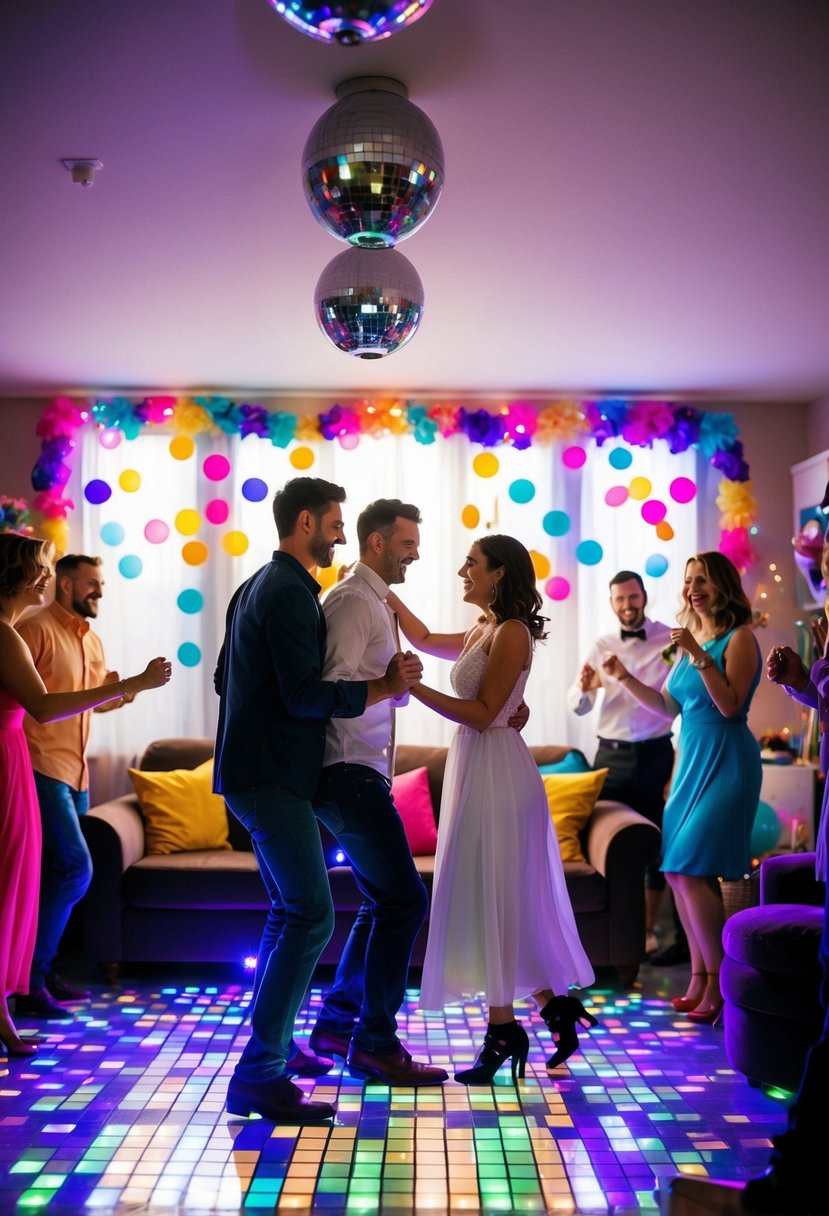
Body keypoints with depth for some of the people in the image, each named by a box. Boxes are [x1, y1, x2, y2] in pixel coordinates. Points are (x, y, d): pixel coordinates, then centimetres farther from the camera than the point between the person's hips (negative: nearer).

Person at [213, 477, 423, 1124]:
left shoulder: (259, 585, 18)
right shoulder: (290, 592, -15)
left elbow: (229, 677, 26)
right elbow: (304, 695, -22)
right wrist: (382, 688, -14)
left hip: (257, 772, 11)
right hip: (272, 777, -11)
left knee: (291, 912, 19)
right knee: (311, 916, -12)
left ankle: (273, 1043, 30)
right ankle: (260, 1076, -11)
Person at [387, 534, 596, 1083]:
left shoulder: (511, 632, -12)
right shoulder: (483, 632, 14)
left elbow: (482, 712, -18)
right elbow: (425, 639, 31)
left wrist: (415, 689, -19)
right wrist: (385, 592, 26)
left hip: (496, 768, -9)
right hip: (475, 765, 9)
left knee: (492, 896, -4)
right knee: (487, 897, 11)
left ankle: (504, 1031, 4)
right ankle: (556, 1007, 17)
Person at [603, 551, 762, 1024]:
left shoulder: (739, 638, -7)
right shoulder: (691, 639, 15)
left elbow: (730, 705, -17)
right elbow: (669, 706, 18)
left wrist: (699, 656, -23)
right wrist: (626, 678, 7)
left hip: (726, 763, -8)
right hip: (692, 760, 8)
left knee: (692, 868, -14)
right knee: (677, 870, 6)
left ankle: (719, 984, -3)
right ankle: (700, 980, 14)